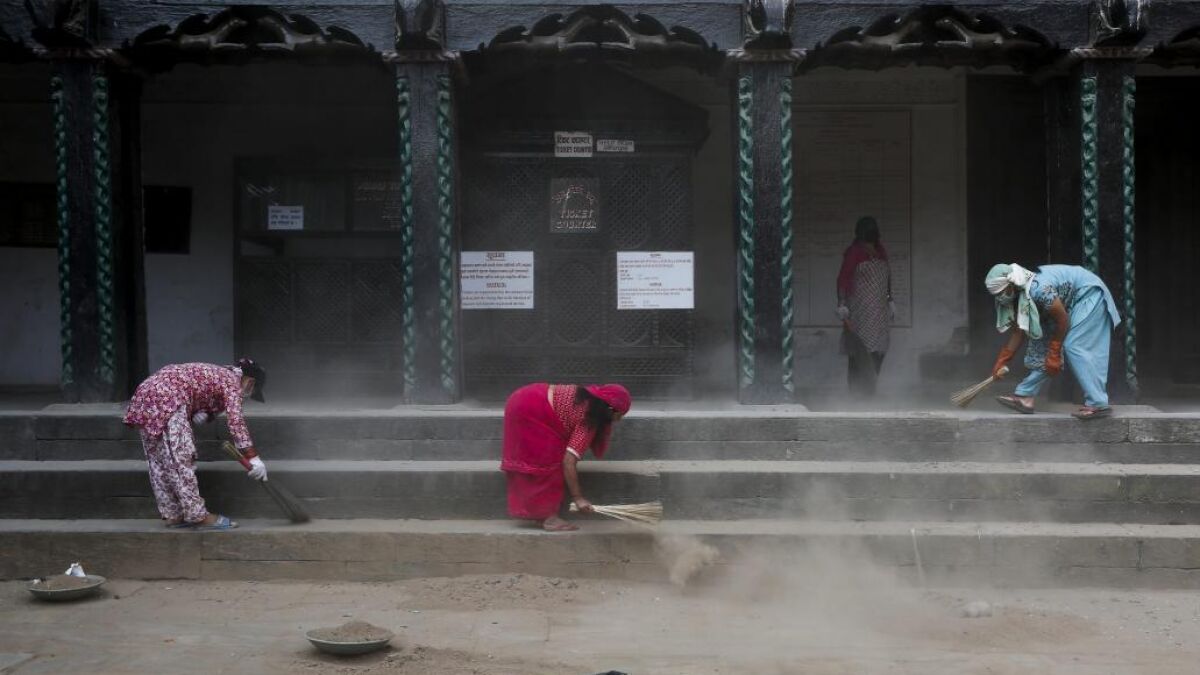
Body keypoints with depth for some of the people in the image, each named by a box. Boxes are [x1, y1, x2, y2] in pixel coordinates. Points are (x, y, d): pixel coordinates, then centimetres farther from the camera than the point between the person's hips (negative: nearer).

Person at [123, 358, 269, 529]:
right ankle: (198, 517, -2)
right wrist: (253, 457, -16)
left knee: (159, 460, 13)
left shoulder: (218, 374, 25)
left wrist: (201, 414, -1)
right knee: (180, 459, -6)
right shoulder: (232, 381, -2)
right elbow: (235, 420, -13)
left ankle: (172, 515, 20)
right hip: (166, 397, -10)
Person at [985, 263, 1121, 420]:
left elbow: (1063, 320, -25)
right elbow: (1019, 332, 2)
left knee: (1073, 347, -18)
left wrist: (1054, 354, -16)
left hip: (1089, 294, -9)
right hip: (1073, 303, 9)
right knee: (1043, 345, 4)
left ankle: (1098, 405, -18)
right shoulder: (1018, 296, -6)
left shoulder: (1038, 289, -34)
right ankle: (1025, 396, 6)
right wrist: (1001, 361, 0)